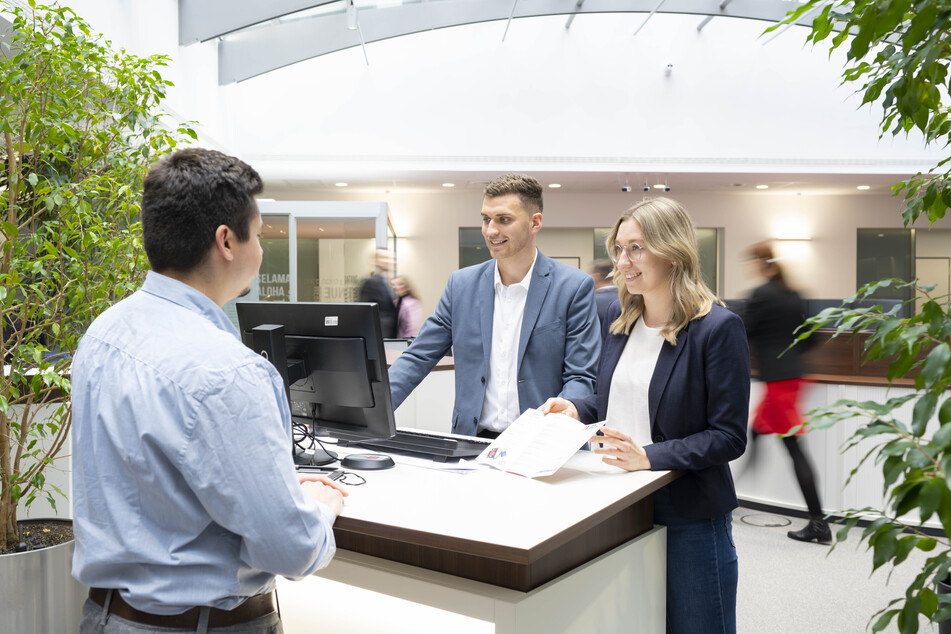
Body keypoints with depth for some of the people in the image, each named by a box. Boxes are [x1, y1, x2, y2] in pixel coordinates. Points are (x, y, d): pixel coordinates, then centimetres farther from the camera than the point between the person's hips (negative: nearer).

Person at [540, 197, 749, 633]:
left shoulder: (718, 328, -15)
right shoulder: (619, 317, 6)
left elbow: (729, 437, -16)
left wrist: (650, 457, -26)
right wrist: (576, 410, -3)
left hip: (688, 519, -6)